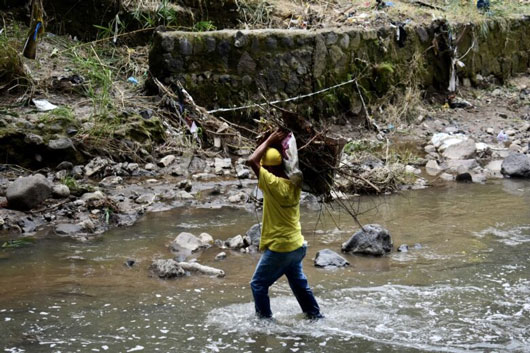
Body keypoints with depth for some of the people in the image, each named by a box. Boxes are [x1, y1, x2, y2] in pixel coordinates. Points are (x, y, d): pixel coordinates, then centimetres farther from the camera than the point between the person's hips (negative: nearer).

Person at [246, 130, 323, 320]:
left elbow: (252, 161, -24)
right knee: (299, 284, 22)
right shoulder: (294, 184, -1)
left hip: (278, 247, -8)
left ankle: (264, 318, 9)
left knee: (258, 284, 7)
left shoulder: (274, 184, -22)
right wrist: (280, 144, 9)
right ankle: (315, 316, 29)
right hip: (297, 246, 8)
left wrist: (269, 141, -14)